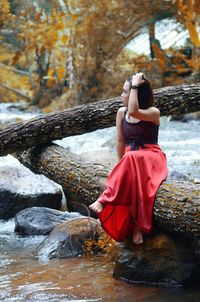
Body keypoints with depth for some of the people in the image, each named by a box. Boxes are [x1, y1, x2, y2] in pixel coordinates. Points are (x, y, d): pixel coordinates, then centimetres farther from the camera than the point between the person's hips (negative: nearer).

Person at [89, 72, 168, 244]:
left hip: (152, 158, -3)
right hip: (130, 160, 3)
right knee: (131, 178, -35)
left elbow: (133, 112, -26)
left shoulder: (153, 112, -5)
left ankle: (105, 199, -35)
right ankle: (138, 225, -35)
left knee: (133, 159, -40)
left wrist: (135, 85, -18)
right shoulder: (121, 113, 9)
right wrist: (122, 164, -1)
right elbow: (120, 142, 10)